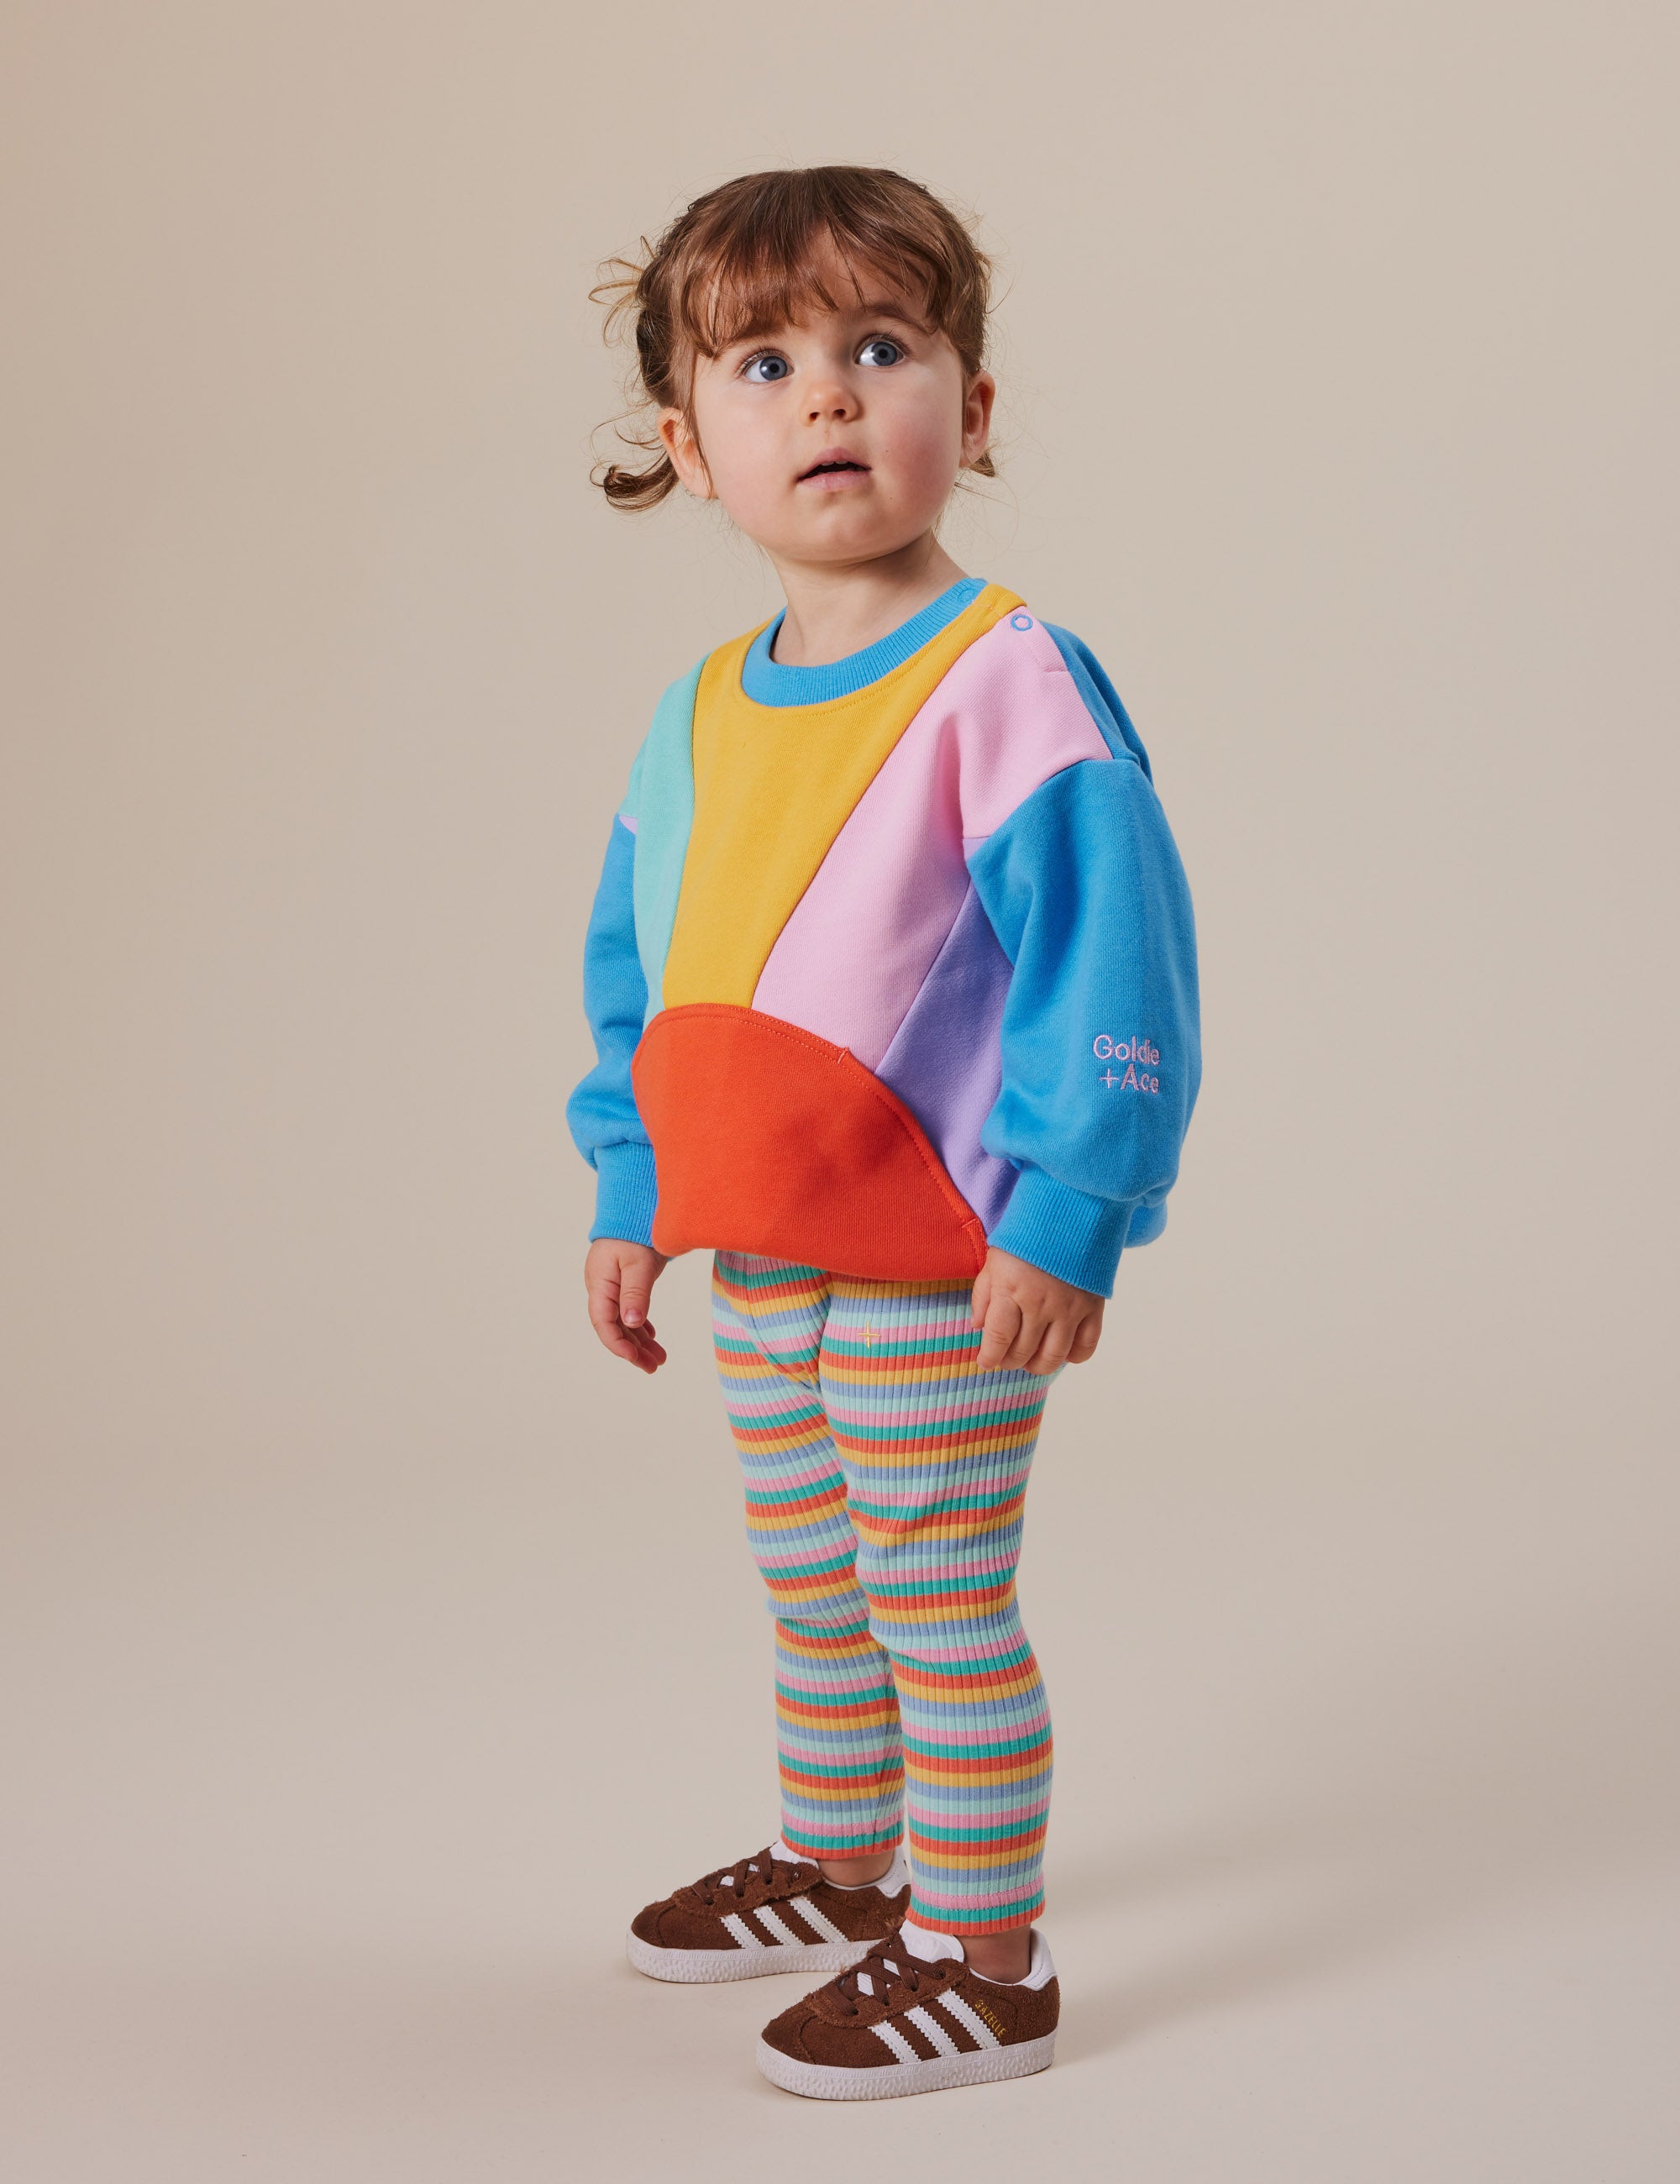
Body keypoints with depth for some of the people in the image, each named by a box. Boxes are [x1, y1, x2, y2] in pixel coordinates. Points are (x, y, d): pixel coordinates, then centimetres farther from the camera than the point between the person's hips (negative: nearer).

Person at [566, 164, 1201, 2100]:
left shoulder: (1006, 683, -16)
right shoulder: (699, 715, 7)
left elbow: (1108, 954, -19)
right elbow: (638, 970, 18)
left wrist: (1064, 1214, -21)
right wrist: (629, 1196, 17)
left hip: (946, 1270, -8)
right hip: (754, 1263, 8)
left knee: (943, 1605, 1)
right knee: (807, 1592, 22)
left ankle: (985, 1959, 14)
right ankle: (839, 1867, 41)